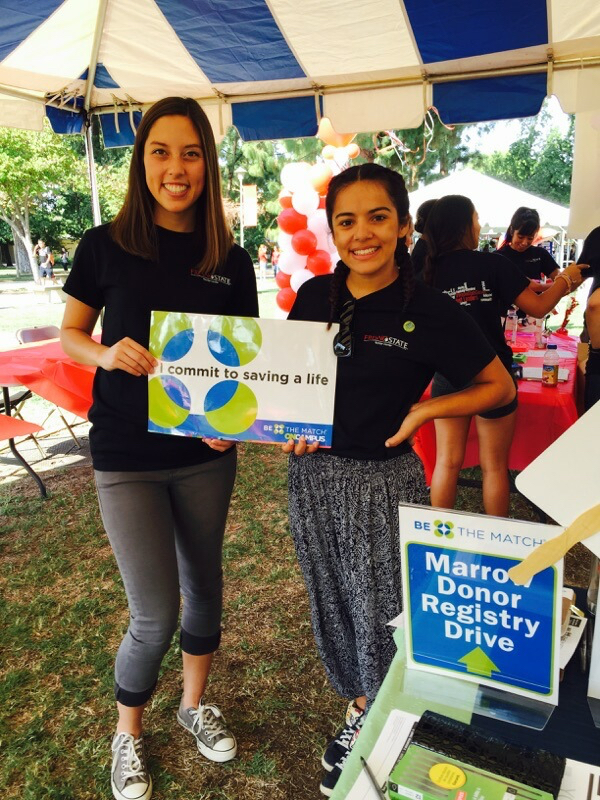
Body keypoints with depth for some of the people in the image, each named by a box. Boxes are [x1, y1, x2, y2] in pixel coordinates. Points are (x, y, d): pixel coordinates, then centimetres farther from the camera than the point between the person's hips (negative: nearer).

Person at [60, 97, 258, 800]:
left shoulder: (231, 262, -1)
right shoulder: (106, 246, -6)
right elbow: (69, 333, 4)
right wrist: (108, 354, -18)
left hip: (206, 453, 3)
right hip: (127, 456, -3)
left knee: (203, 581, 18)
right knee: (156, 615, 0)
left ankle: (195, 703, 45)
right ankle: (127, 732, 32)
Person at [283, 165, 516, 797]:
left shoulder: (431, 312, -12)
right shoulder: (314, 296, 0)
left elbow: (500, 387, -3)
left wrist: (425, 409, -15)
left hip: (382, 482, -4)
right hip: (311, 473, 5)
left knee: (381, 614, 11)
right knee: (330, 604, 19)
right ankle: (357, 706, 45)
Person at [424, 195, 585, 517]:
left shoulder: (429, 271, -3)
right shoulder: (491, 264, -12)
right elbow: (538, 307, -8)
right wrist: (566, 279, 10)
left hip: (447, 377, 3)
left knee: (447, 462, 14)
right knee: (494, 466, 12)